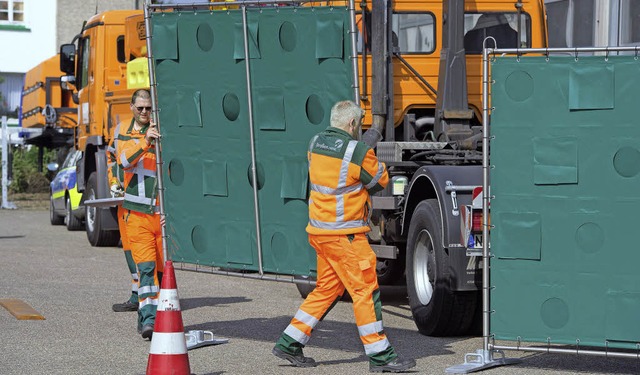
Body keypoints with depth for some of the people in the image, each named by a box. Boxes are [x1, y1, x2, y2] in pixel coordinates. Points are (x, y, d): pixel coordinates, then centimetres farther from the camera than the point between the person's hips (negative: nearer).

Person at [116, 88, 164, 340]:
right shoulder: (124, 138, 11)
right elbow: (125, 161, -13)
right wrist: (145, 142, -28)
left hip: (163, 212, 1)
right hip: (138, 214, -1)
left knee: (163, 267, 3)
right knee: (145, 266, -11)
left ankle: (151, 315, 17)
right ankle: (148, 320, -16)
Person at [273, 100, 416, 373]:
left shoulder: (316, 143, 6)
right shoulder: (359, 151, -16)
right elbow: (381, 180, -2)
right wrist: (372, 157, 16)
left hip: (319, 230, 8)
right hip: (344, 235, -8)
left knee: (327, 289, 17)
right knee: (365, 290, -2)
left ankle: (289, 343, 18)